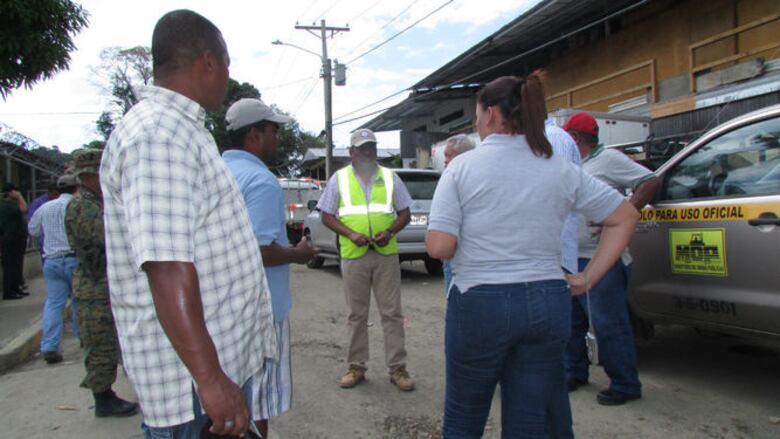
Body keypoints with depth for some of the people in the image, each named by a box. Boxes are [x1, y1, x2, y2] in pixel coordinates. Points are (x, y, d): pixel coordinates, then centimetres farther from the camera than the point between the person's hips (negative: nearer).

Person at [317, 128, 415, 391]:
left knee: (392, 313, 3)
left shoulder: (390, 177, 10)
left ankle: (397, 367, 12)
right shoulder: (339, 179, 6)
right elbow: (327, 216, 4)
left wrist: (390, 232, -10)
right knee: (357, 314, 8)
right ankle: (356, 367, 19)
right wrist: (351, 234, -12)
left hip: (386, 254, 1)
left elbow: (404, 214, 10)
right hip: (353, 255, 0)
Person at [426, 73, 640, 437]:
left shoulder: (462, 168, -7)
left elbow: (439, 247, -14)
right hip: (548, 305, 4)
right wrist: (589, 277, 8)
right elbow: (626, 217, 9)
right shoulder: (561, 169, 4)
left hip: (479, 304, -3)